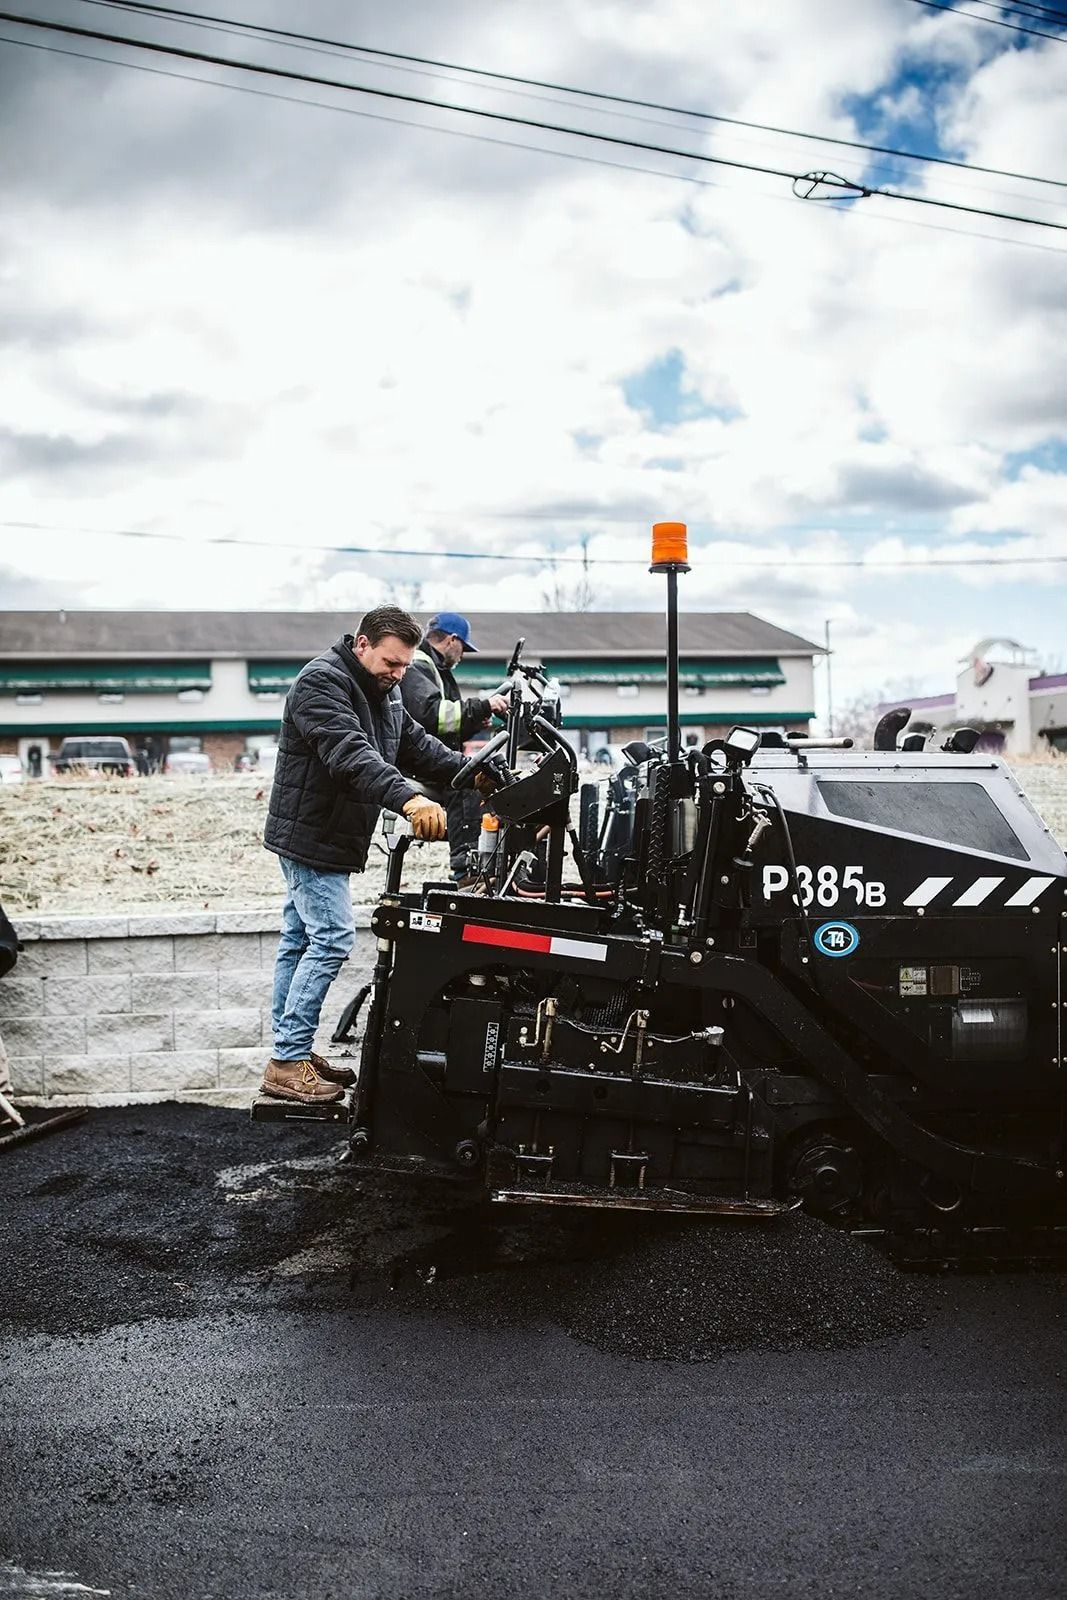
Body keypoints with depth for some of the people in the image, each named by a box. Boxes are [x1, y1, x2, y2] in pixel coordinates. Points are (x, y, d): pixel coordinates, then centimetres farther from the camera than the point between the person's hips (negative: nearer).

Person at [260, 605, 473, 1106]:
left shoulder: (383, 690, 12)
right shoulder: (321, 683, -20)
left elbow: (415, 744, 11)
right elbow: (351, 754, -34)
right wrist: (407, 798, -47)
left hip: (329, 837, 10)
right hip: (310, 835, -10)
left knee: (300, 939, 14)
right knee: (332, 937, -12)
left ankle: (290, 1053, 22)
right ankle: (288, 1063, -7)